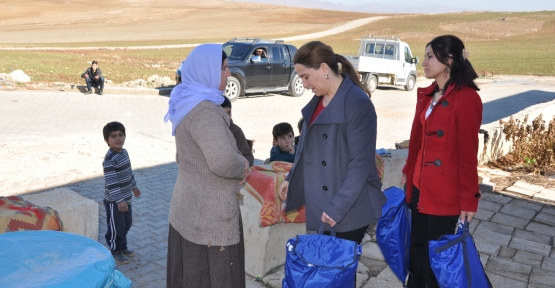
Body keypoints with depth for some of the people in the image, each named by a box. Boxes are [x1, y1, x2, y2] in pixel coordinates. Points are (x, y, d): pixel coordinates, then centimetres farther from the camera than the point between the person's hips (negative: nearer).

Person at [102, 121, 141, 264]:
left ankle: (123, 247, 37)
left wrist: (134, 186, 26)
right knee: (116, 227, 5)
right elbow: (110, 182, -27)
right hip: (114, 201, -9)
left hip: (126, 197, 9)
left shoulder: (124, 152, 3)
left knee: (127, 223, 20)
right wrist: (119, 200, -29)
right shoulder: (110, 159, -25)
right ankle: (116, 251, 23)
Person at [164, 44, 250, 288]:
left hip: (190, 206, 10)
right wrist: (243, 167, -7)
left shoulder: (188, 102, 10)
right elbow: (224, 161, -29)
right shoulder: (204, 110, -21)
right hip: (208, 211, -10)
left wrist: (237, 168, 6)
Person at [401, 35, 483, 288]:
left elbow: (468, 152, -16)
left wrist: (468, 198, -14)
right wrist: (408, 172, 18)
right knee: (417, 245, 20)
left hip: (445, 191, -7)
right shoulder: (427, 95, 8)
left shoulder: (466, 98, -17)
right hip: (419, 185, 8)